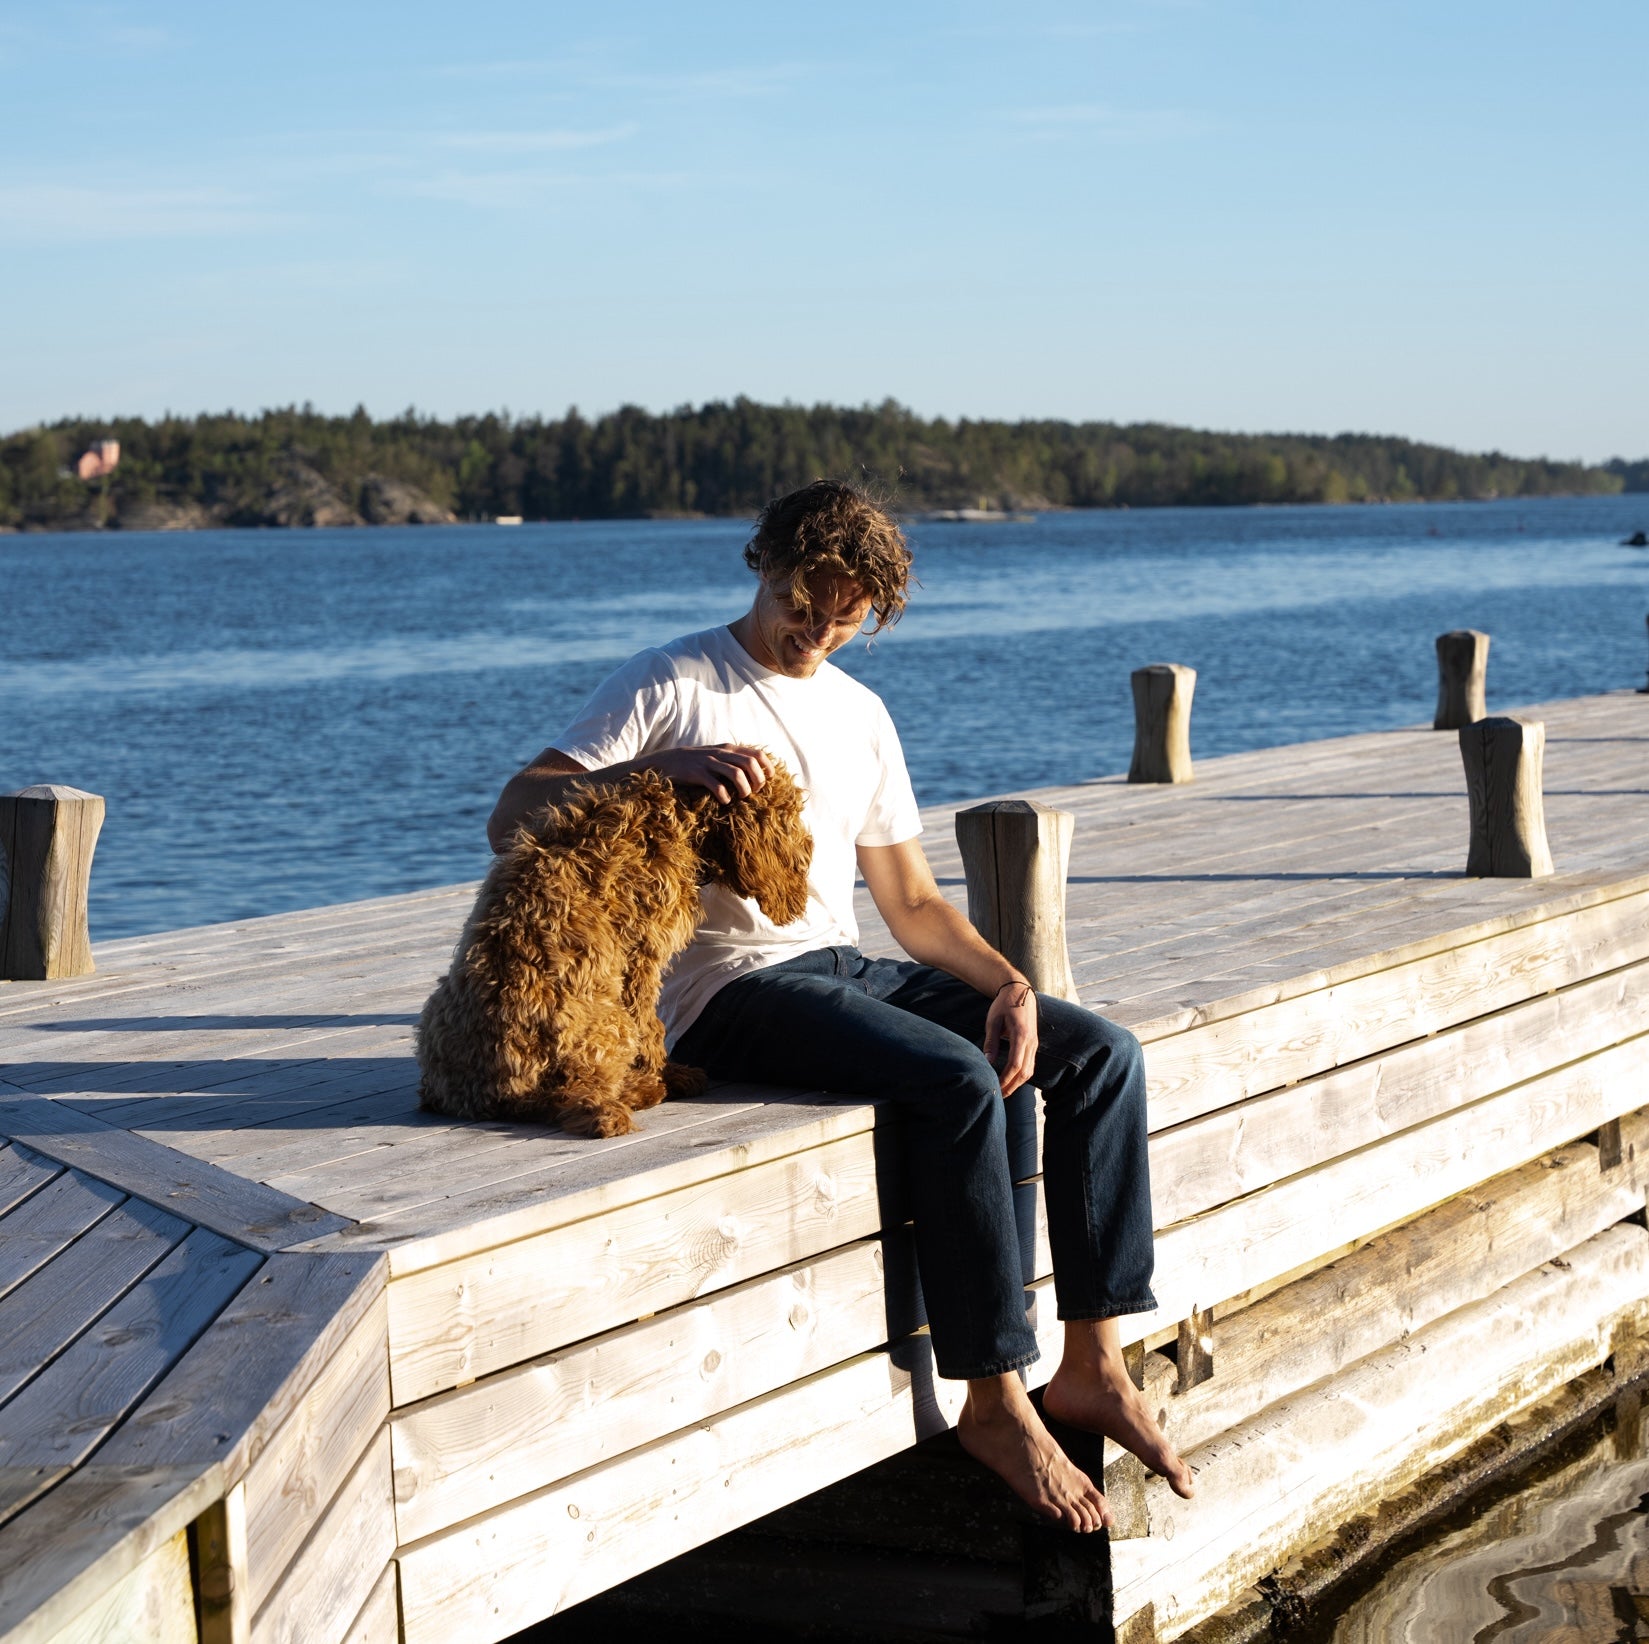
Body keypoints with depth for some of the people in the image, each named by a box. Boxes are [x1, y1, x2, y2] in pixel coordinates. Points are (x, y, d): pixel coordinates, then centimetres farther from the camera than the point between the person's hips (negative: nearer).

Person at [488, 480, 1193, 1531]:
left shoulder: (861, 714, 19)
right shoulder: (671, 685, -1)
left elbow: (912, 901, 18)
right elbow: (512, 820, -11)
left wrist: (1007, 983, 0)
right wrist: (667, 767, -24)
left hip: (848, 970, 7)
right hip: (729, 988, -7)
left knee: (1103, 1053, -9)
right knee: (956, 1079, -31)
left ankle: (1093, 1365, -7)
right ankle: (995, 1401, -19)